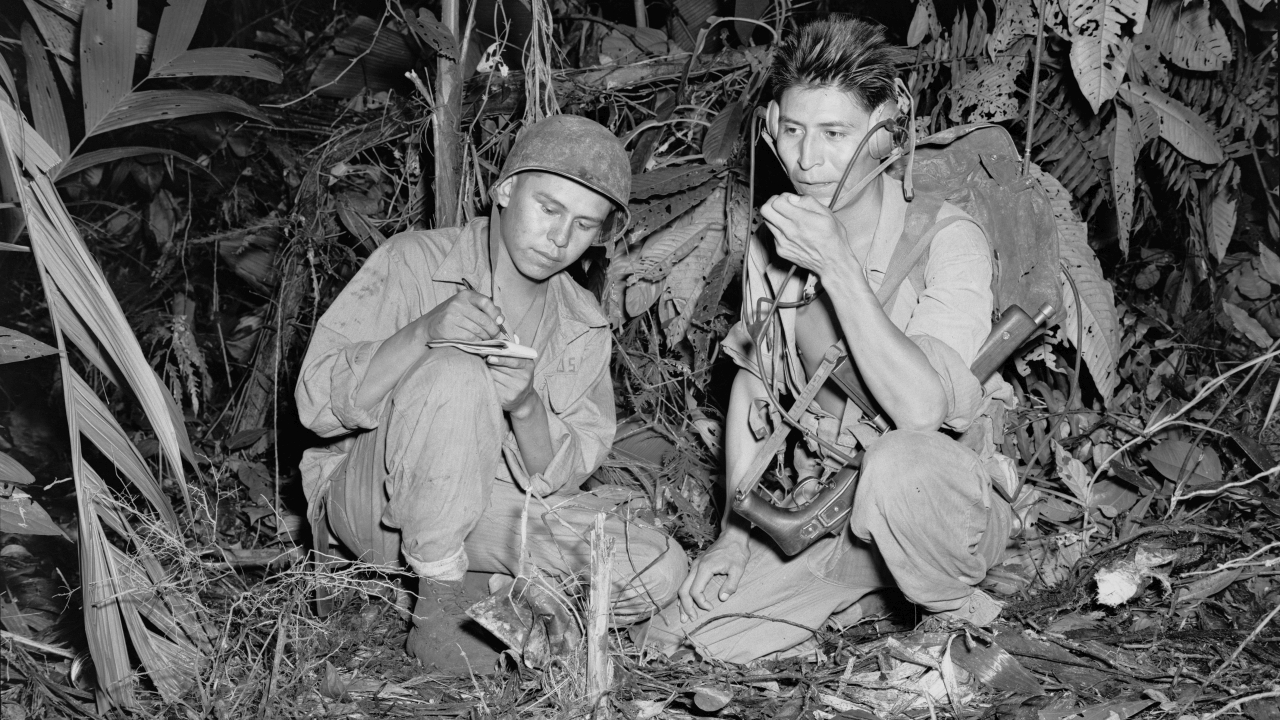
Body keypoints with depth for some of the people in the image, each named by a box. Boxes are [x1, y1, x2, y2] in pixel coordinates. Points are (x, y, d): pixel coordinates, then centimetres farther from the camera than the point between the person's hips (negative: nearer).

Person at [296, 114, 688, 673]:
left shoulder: (583, 327, 2)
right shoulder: (413, 263, -11)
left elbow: (557, 480, -4)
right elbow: (318, 402, -19)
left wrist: (526, 407, -26)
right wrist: (423, 332, -35)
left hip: (490, 509, 4)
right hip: (371, 499, -4)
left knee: (659, 573, -15)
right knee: (454, 374, -34)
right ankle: (438, 611, -23)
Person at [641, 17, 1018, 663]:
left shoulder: (947, 240, -17)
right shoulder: (775, 241, 0)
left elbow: (921, 409, -30)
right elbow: (751, 383, 12)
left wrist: (838, 265, -30)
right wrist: (735, 529, 6)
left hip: (944, 498, -5)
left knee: (900, 462, -40)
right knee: (676, 639, -9)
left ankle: (957, 620, -8)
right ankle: (857, 588, 15)